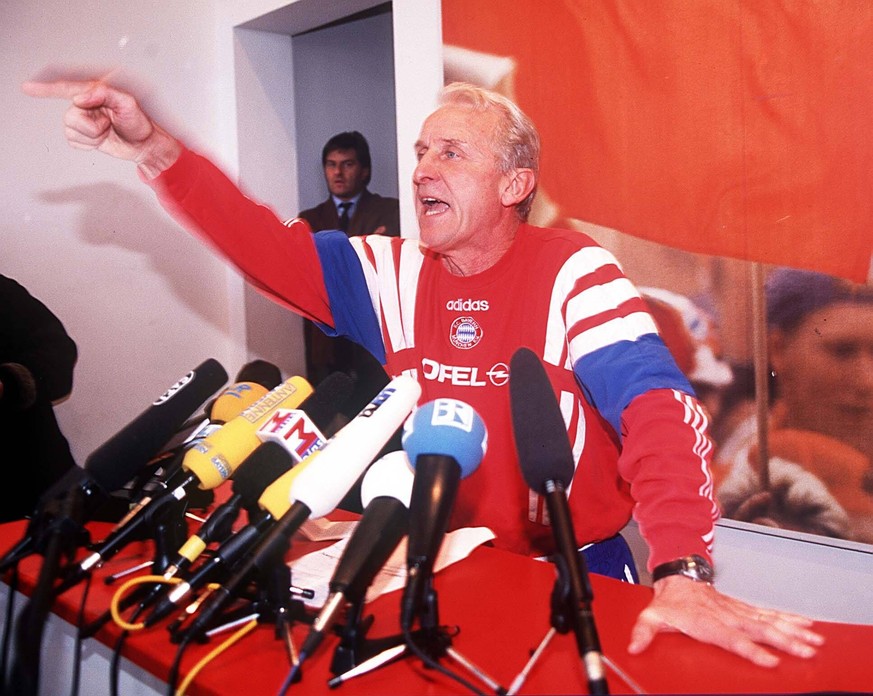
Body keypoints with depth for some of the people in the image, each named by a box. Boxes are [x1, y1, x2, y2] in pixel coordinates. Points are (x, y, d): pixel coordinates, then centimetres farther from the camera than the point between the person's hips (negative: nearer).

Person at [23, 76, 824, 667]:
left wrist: (684, 574, -35)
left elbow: (657, 409, -23)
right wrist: (155, 149, -16)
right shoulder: (394, 273, 1)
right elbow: (267, 246, -3)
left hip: (572, 577, -3)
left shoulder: (573, 273, -13)